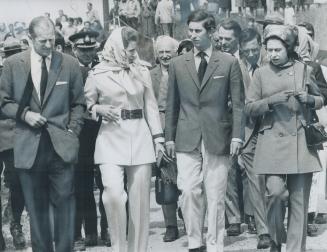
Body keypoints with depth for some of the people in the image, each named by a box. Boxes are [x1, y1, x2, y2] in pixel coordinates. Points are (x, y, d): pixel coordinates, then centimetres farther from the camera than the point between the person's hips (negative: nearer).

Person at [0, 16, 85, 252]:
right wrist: (25, 114, -8)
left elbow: (78, 103, 10)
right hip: (29, 147, 1)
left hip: (61, 145, 0)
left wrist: (73, 131, -2)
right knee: (36, 206, 7)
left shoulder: (70, 64, 4)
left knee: (64, 201, -3)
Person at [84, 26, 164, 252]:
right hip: (111, 138, -2)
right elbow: (85, 105, 11)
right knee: (113, 193, -17)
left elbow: (151, 106, 12)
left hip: (140, 136, 3)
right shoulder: (97, 75, 2)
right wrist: (98, 109, -10)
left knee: (140, 199, 2)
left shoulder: (142, 71, 9)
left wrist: (158, 137, 6)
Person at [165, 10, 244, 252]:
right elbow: (172, 104, 12)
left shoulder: (229, 63, 4)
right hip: (186, 140, 1)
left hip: (218, 139, -1)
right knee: (189, 192, -6)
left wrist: (237, 136, -5)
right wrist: (169, 137, 8)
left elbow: (238, 103, 3)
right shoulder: (178, 64, 10)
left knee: (215, 196, 0)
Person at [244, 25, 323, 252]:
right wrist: (272, 101, -13)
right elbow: (249, 108, 4)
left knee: (300, 198, 0)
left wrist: (308, 99, -5)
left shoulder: (304, 70, 8)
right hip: (272, 141, -1)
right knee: (276, 191, -15)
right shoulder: (261, 74, 7)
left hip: (301, 142, 1)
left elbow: (320, 100, 18)